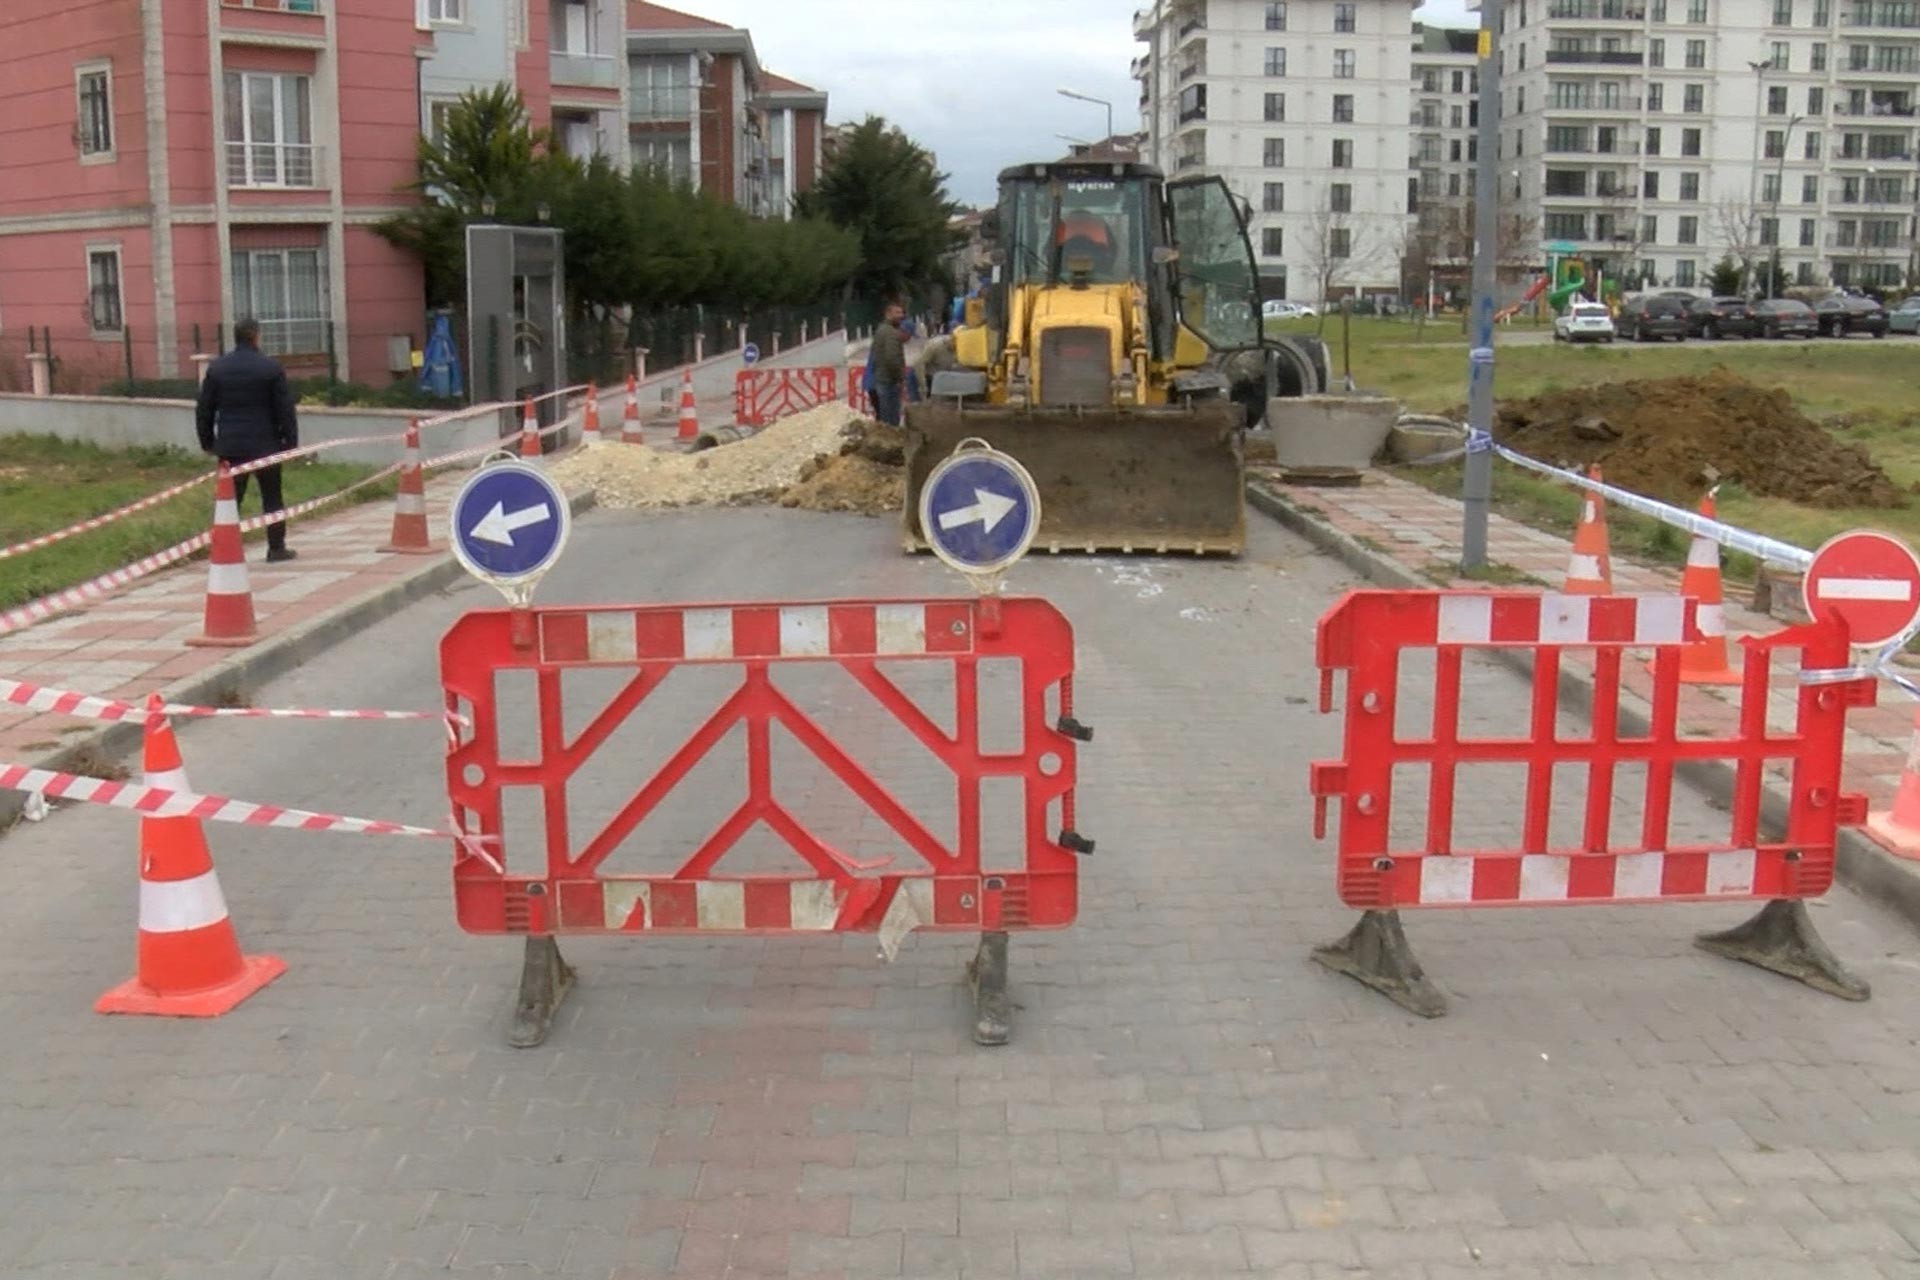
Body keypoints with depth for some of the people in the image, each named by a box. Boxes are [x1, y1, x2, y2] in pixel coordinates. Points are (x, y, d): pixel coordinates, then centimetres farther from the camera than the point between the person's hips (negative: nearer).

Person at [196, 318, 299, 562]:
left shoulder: (216, 368, 3)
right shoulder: (271, 367, -7)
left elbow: (204, 410, 7)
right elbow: (285, 409, -6)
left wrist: (207, 441, 16)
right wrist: (290, 441, 0)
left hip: (229, 447, 3)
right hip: (265, 445, -2)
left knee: (230, 499, 5)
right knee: (272, 498, 8)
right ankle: (276, 548, 10)